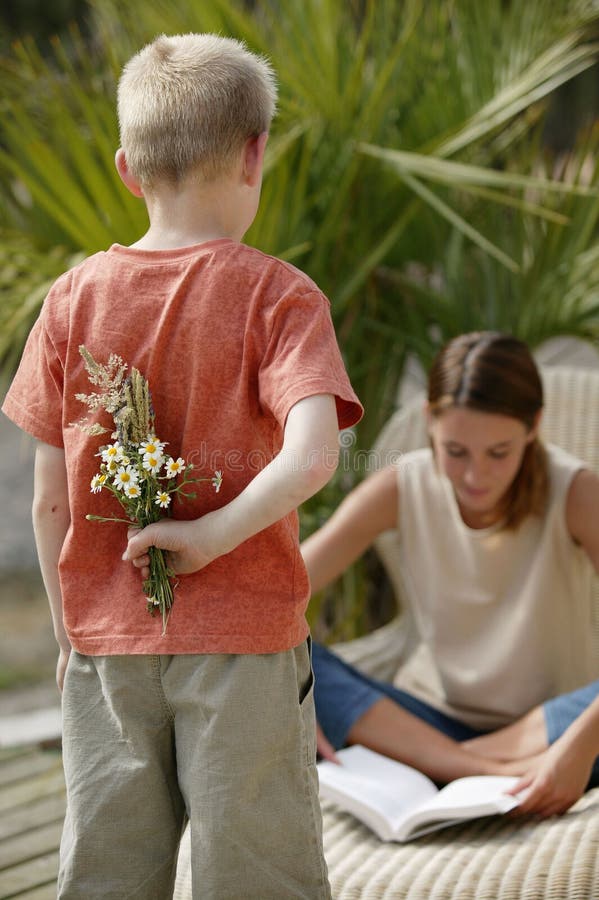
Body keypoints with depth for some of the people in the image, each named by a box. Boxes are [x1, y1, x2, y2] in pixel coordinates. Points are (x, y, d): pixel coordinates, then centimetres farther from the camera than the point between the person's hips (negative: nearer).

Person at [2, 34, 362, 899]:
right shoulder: (277, 295, -8)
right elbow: (312, 455, -25)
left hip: (106, 640, 3)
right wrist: (208, 537, -15)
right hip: (243, 637, -3)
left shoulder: (75, 297, 1)